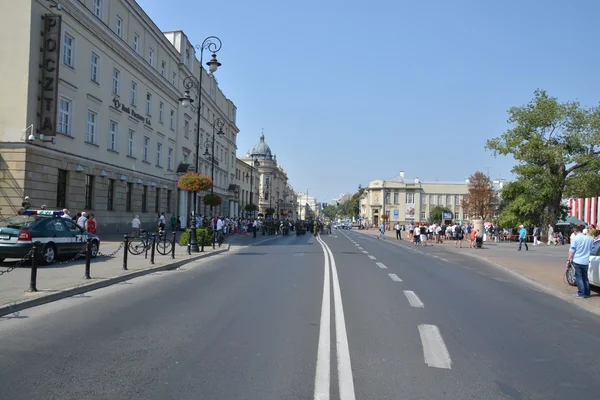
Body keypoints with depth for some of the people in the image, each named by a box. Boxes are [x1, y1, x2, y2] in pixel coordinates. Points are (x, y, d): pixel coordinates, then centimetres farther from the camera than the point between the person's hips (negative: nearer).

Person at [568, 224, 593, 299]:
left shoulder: (575, 239, -11)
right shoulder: (589, 239, 5)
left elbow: (572, 250, -12)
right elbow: (591, 250, 17)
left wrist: (569, 259, -5)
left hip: (577, 261, -5)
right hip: (585, 261, 5)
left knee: (579, 277, 0)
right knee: (585, 277, 15)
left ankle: (581, 294, 0)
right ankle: (587, 293, 19)